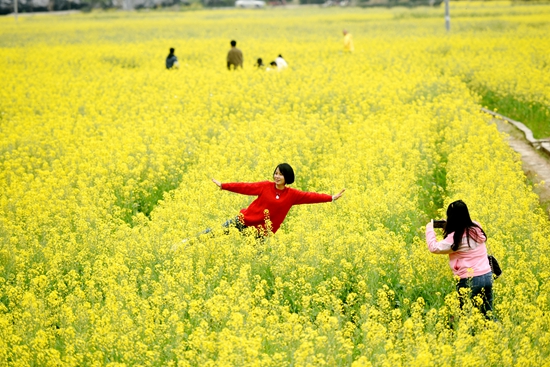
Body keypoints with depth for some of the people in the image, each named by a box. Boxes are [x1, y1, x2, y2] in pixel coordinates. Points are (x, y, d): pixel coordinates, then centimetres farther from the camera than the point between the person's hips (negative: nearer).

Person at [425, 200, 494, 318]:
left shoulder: (455, 238, -16)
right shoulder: (476, 228, 5)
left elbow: (434, 247, -9)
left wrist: (429, 229, 5)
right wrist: (448, 228, 20)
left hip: (470, 280, -7)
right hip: (487, 277, 7)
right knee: (488, 314, 13)